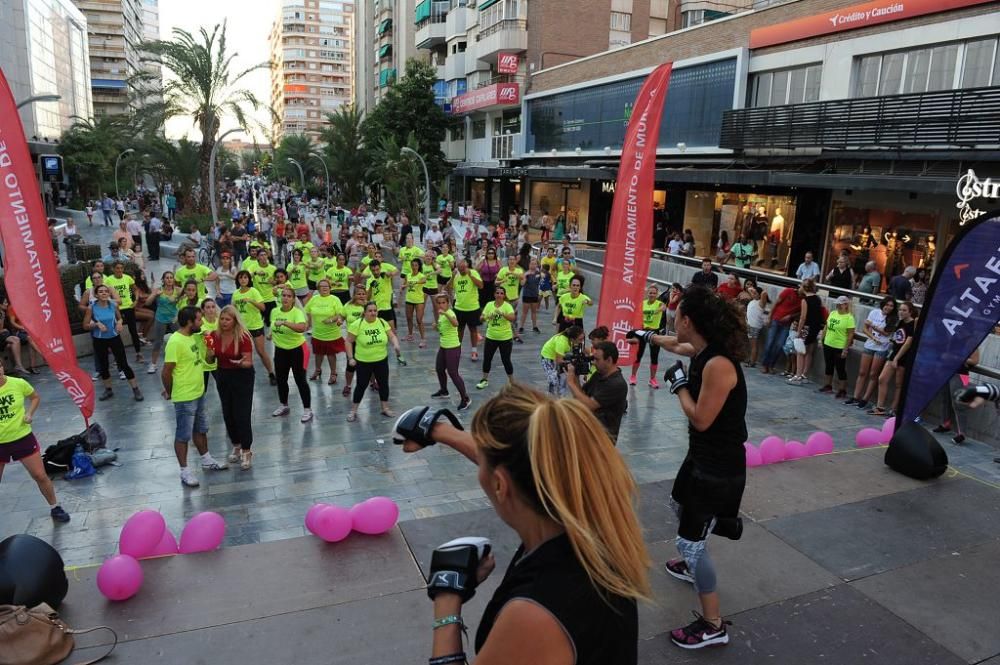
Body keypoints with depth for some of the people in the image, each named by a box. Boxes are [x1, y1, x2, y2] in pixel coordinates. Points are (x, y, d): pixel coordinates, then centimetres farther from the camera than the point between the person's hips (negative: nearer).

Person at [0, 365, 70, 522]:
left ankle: (55, 508, 26)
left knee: (40, 476, 6)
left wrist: (29, 413, -5)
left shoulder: (18, 383, -10)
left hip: (23, 438, 0)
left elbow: (35, 397, 10)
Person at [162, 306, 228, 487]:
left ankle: (206, 460, 38)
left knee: (200, 429, 22)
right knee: (183, 435, 5)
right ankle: (184, 471, 16)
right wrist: (170, 392, -8)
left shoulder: (191, 337, 5)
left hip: (198, 393, 9)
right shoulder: (175, 342, -23)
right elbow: (166, 372, -20)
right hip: (184, 398, -9)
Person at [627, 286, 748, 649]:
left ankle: (713, 626, 11)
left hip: (719, 468, -10)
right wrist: (649, 336, 39)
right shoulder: (701, 351, -1)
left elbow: (701, 419, -25)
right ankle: (692, 566, 55)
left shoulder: (718, 364, -30)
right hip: (702, 457, 10)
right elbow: (677, 345, 24)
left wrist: (679, 384, -14)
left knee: (690, 540, -4)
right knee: (680, 503, 31)